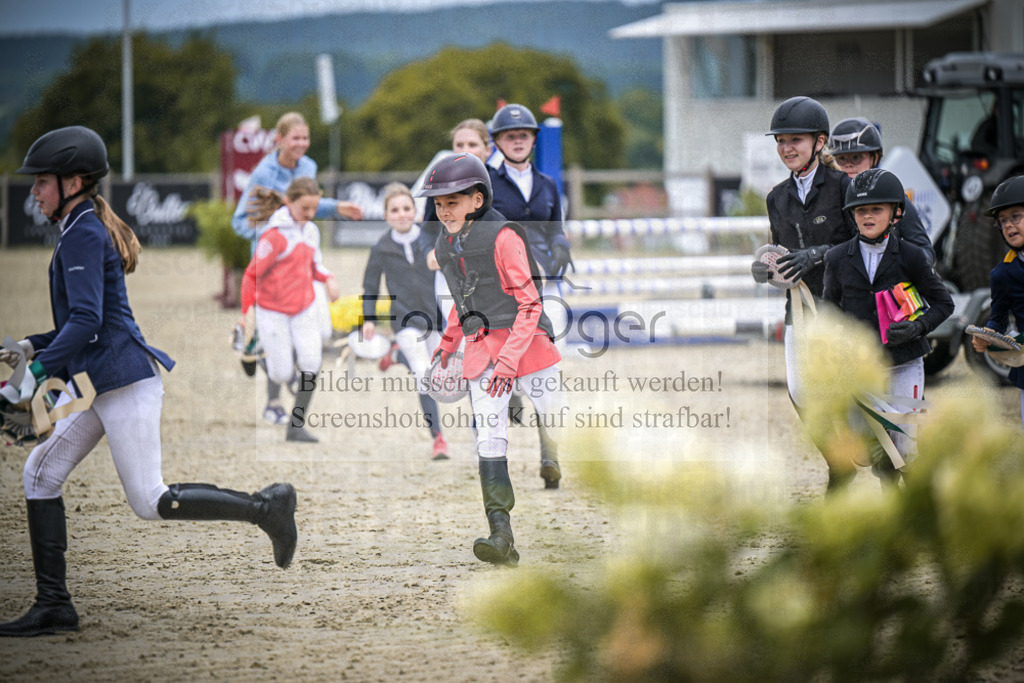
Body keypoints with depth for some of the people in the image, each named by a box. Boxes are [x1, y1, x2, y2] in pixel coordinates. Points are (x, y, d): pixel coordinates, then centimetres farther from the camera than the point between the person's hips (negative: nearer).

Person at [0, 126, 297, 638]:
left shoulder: (83, 235, -12)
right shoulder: (88, 231, 18)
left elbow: (87, 322, -21)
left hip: (124, 380, -10)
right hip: (107, 383, 10)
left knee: (150, 503, -9)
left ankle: (265, 507, -2)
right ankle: (53, 606, 5)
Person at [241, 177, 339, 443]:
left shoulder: (311, 231, 2)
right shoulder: (276, 236, -20)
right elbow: (252, 275, -15)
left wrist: (328, 279, -2)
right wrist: (245, 313, -12)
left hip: (304, 310, 6)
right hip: (273, 311, -6)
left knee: (311, 366, -8)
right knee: (281, 375, -2)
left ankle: (296, 426, 2)